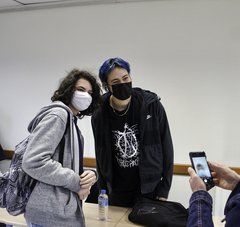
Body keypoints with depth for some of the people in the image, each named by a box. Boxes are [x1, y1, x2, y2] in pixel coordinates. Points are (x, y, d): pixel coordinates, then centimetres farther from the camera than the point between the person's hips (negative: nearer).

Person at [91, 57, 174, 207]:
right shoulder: (99, 117, -5)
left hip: (149, 191, -2)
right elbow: (101, 160, 7)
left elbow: (166, 149, -6)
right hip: (117, 195, 2)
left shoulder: (152, 106, -11)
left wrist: (164, 191, -7)